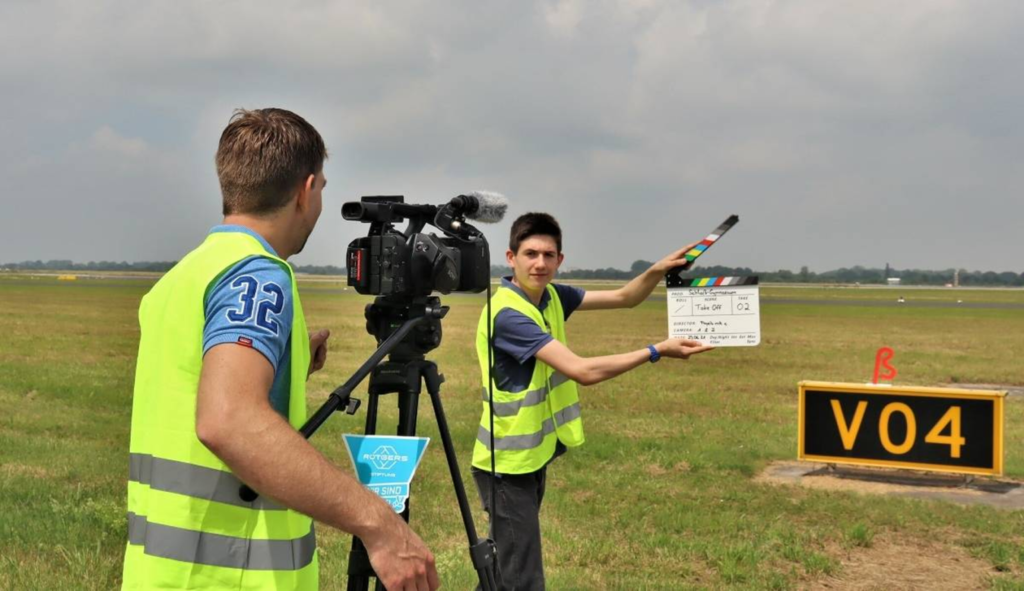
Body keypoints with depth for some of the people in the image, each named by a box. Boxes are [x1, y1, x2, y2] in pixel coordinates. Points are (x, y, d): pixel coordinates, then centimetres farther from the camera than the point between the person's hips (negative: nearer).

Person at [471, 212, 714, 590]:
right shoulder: (508, 314, -25)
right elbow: (583, 371, -29)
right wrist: (657, 351, -24)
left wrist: (658, 270, -12)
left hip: (534, 454, 9)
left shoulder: (551, 296, 3)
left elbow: (623, 298, 8)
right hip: (508, 462, -9)